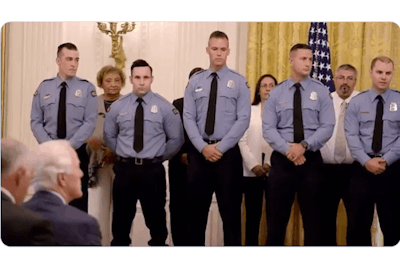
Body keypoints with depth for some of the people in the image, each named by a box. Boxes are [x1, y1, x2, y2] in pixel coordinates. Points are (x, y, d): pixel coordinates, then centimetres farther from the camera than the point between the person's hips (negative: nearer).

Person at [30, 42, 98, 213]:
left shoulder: (87, 88, -2)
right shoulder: (44, 87, 4)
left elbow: (90, 122, -8)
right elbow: (35, 122, 3)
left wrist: (69, 145, -16)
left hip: (76, 152, -2)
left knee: (77, 202, 2)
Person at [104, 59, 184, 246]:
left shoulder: (164, 107, -3)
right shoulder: (117, 107, 3)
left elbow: (176, 139, 2)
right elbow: (109, 136, 15)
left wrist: (159, 157, 2)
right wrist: (124, 154, 10)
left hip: (152, 170, -1)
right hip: (124, 169, 2)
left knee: (156, 217, 8)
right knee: (121, 217, 10)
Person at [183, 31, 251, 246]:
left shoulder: (239, 82, 0)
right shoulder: (195, 81, 7)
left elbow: (243, 119, -7)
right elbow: (188, 118, 1)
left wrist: (221, 147, -14)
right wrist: (203, 147, -11)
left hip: (228, 153, -2)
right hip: (198, 152, 2)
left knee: (230, 210, 5)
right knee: (196, 210, 8)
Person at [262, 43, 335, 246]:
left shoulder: (320, 91, 3)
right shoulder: (276, 93, 4)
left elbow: (327, 127, -5)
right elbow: (268, 129, -4)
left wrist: (304, 145, -19)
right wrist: (288, 149, -18)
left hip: (311, 160, 0)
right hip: (281, 159, 0)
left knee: (313, 218, 7)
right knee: (276, 218, 5)